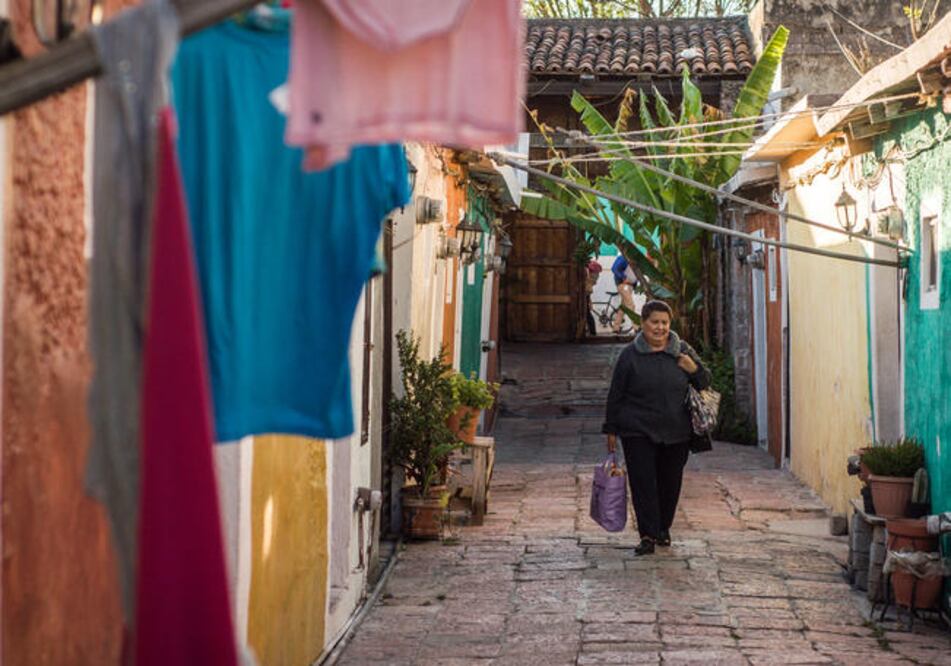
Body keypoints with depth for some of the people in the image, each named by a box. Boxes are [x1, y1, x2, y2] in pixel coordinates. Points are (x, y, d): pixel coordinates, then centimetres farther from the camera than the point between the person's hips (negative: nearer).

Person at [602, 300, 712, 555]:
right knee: (643, 483, -8)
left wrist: (694, 369, -9)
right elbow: (616, 395, 2)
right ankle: (648, 535, -6)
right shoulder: (630, 355, -2)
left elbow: (705, 383, 13)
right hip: (638, 432, -2)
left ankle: (663, 528, 28)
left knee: (670, 483, 10)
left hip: (677, 433, 2)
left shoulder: (683, 351, 5)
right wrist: (611, 429, 1)